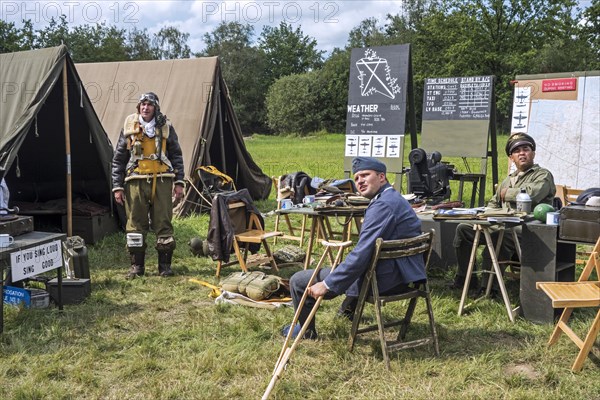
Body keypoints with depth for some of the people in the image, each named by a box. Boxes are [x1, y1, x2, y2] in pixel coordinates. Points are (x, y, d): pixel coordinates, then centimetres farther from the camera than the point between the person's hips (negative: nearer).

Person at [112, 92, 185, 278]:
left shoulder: (166, 128, 8)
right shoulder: (129, 129, 6)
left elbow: (177, 156, 12)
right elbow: (118, 160, 9)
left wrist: (179, 182, 4)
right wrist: (117, 187, 3)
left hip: (162, 181, 0)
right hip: (136, 181, 0)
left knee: (163, 223, 1)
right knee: (135, 223, 2)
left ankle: (165, 264, 11)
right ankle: (137, 265, 12)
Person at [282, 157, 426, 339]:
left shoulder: (382, 205, -21)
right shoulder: (395, 198, 13)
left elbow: (362, 254, -27)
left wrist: (327, 284, -22)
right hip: (402, 277, 10)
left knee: (298, 281, -1)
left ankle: (307, 331, 21)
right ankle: (350, 308, 54)